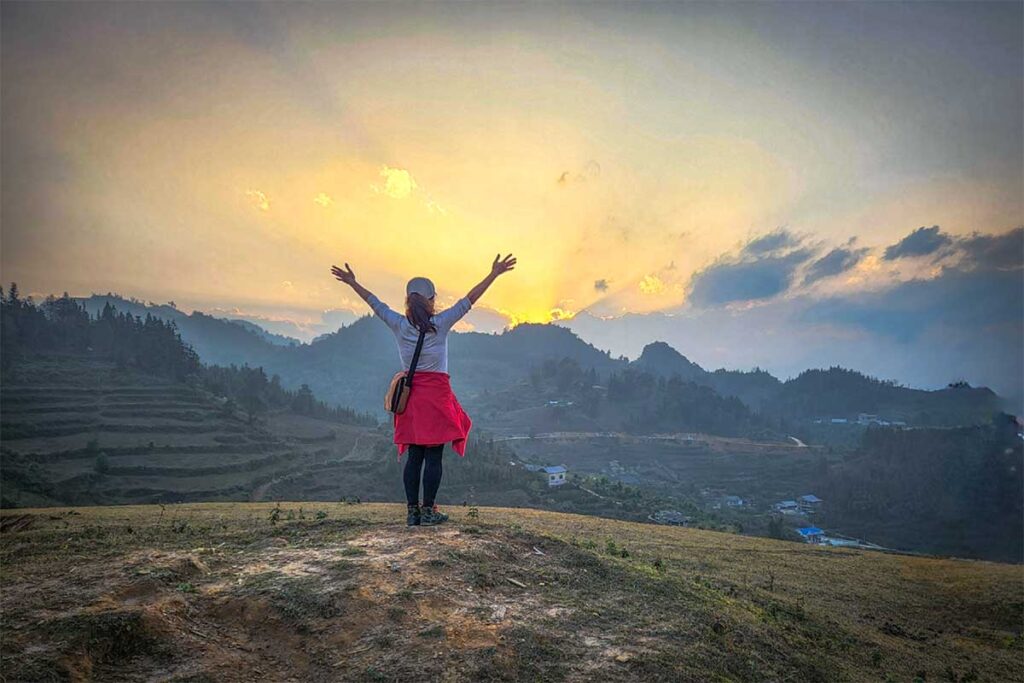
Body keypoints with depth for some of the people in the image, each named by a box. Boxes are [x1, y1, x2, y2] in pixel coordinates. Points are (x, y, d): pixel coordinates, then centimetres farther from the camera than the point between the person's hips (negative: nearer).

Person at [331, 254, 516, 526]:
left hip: (411, 395, 4)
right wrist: (494, 274, -1)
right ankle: (428, 511, 4)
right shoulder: (440, 324, -7)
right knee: (433, 455, 0)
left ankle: (413, 511, 11)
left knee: (414, 455, 9)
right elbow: (469, 299, -5)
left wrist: (352, 282, 26)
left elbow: (375, 303, 13)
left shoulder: (399, 325, 1)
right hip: (437, 393, -4)